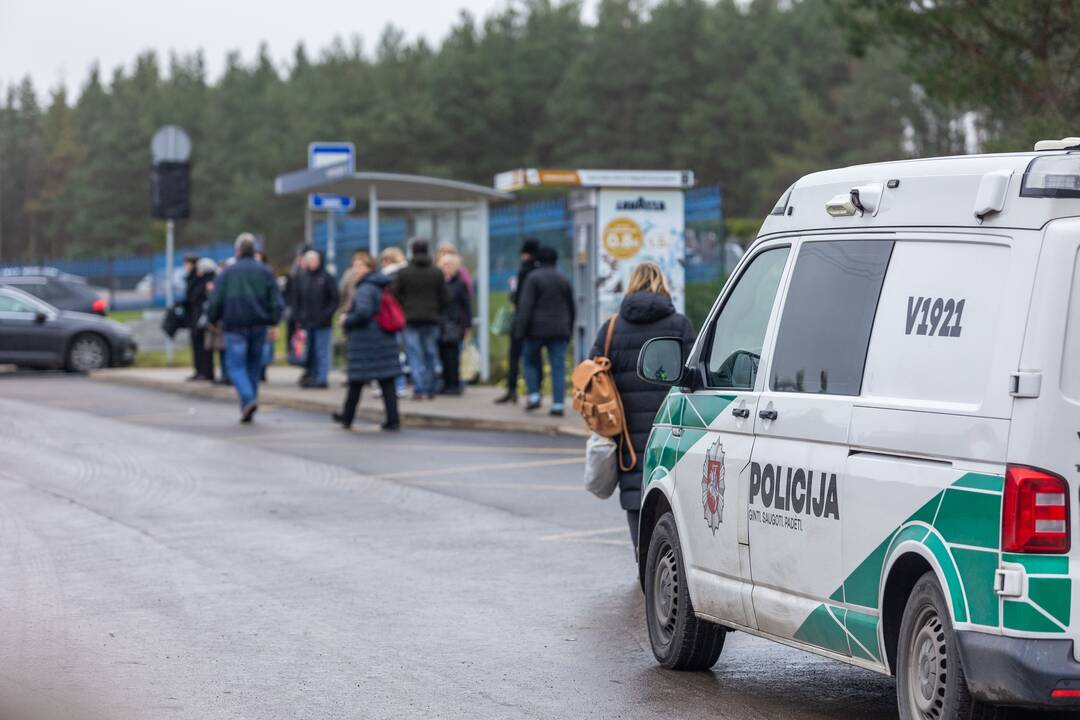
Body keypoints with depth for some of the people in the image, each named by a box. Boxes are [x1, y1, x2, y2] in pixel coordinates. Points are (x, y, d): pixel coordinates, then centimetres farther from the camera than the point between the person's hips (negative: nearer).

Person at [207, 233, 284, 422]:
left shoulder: (227, 272, -1)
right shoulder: (265, 272, 6)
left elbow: (216, 301, -2)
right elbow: (276, 301, 2)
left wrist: (213, 320, 11)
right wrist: (274, 323, 5)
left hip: (235, 325, -3)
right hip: (258, 325, 3)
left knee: (236, 365, -2)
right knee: (254, 364, 12)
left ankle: (248, 399, -24)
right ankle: (248, 409, 14)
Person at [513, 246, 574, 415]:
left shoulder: (533, 277, -5)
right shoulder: (564, 280, 11)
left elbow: (526, 306, -12)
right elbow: (571, 308, 17)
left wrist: (520, 330, -12)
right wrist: (568, 332, 24)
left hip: (537, 329, -4)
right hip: (559, 330, 4)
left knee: (531, 362, 13)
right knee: (558, 366, 1)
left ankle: (534, 396, 2)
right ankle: (558, 404, -5)